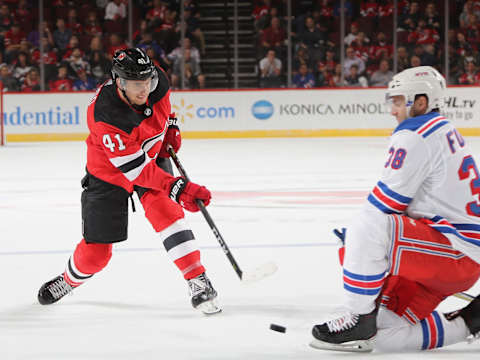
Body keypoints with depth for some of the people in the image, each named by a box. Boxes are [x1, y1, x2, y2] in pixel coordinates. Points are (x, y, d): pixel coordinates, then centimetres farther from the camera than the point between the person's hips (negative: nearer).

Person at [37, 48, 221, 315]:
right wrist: (178, 188, -42)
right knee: (96, 252, 3)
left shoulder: (158, 81, -22)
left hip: (154, 156, 3)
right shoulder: (104, 115, -38)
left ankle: (198, 281, -23)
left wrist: (171, 125, -1)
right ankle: (69, 281, 36)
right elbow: (135, 169, -37)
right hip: (109, 171, -3)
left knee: (165, 210, -26)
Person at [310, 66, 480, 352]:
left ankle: (359, 320, -19)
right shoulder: (445, 132, 21)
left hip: (456, 252, -10)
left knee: (365, 228, -27)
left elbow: (386, 202, -14)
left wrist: (357, 238, 3)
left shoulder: (414, 135, -12)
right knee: (388, 336, 5)